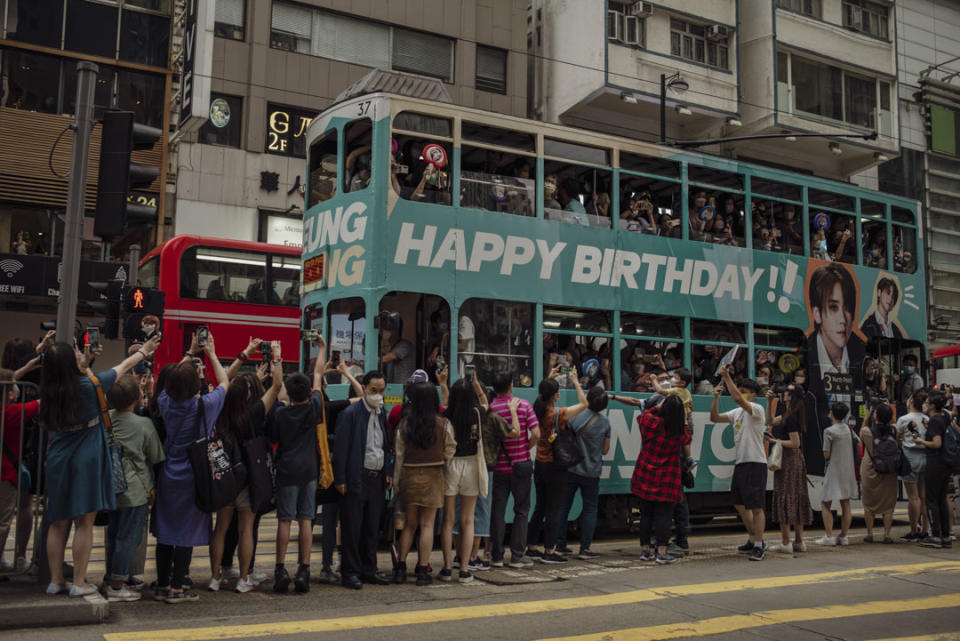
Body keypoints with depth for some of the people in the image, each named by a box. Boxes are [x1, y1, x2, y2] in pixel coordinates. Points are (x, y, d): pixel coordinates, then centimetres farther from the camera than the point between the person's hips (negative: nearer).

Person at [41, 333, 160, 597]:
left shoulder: (50, 392, 1)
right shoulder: (89, 386, -12)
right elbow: (122, 368, 4)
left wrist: (85, 365, 28)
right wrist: (143, 351, 19)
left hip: (57, 462, 5)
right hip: (85, 463, -5)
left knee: (58, 524, 12)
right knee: (84, 524, 1)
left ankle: (55, 581, 18)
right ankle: (79, 583, 5)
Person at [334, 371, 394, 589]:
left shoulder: (382, 414, 11)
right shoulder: (350, 414, -8)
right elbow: (340, 448, -10)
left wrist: (389, 472, 8)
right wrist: (340, 479, -13)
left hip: (377, 478, 6)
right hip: (356, 479, -6)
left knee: (372, 527, 12)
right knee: (352, 528, 1)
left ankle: (369, 569, 22)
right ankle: (350, 572, 10)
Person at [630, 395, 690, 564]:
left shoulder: (651, 423, -10)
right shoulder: (680, 434, -13)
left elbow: (641, 417, 14)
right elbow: (688, 438, 13)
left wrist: (657, 407, 18)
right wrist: (685, 418, 17)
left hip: (645, 477, 3)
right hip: (666, 480, -3)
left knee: (646, 514, 12)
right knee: (663, 515, 1)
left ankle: (645, 550, 20)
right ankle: (662, 553, -1)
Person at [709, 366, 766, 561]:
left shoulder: (757, 409, -10)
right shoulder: (737, 412, 14)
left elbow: (738, 399, -27)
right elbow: (715, 418, 11)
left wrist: (727, 377, -23)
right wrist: (716, 397, 0)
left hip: (755, 464, -9)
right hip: (740, 464, 9)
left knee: (756, 507, -6)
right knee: (740, 504, 16)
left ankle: (758, 546, -1)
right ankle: (753, 539, 29)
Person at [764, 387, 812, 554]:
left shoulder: (791, 418, -17)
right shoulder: (788, 415, 12)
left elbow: (795, 443, -20)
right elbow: (771, 420, 23)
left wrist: (776, 441, -11)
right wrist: (769, 402, 14)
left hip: (788, 460, -10)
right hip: (797, 460, 10)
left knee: (784, 498, -6)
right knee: (797, 499, 12)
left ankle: (786, 543, -5)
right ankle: (799, 541, 18)